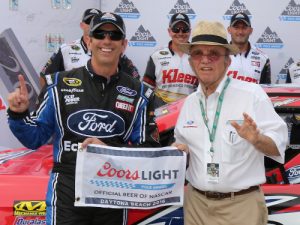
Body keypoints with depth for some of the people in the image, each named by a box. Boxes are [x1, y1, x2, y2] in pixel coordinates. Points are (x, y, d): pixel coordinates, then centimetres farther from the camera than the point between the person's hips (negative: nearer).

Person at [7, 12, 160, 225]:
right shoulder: (60, 84, 1)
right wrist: (19, 114, -13)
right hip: (67, 193, -1)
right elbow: (35, 138, 6)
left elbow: (149, 149, 2)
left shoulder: (139, 93, 2)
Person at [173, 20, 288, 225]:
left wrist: (257, 139, -27)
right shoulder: (189, 102, 7)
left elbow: (278, 146, -9)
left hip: (242, 204, -4)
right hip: (196, 203, 4)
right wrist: (177, 149, -2)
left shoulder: (252, 94, -7)